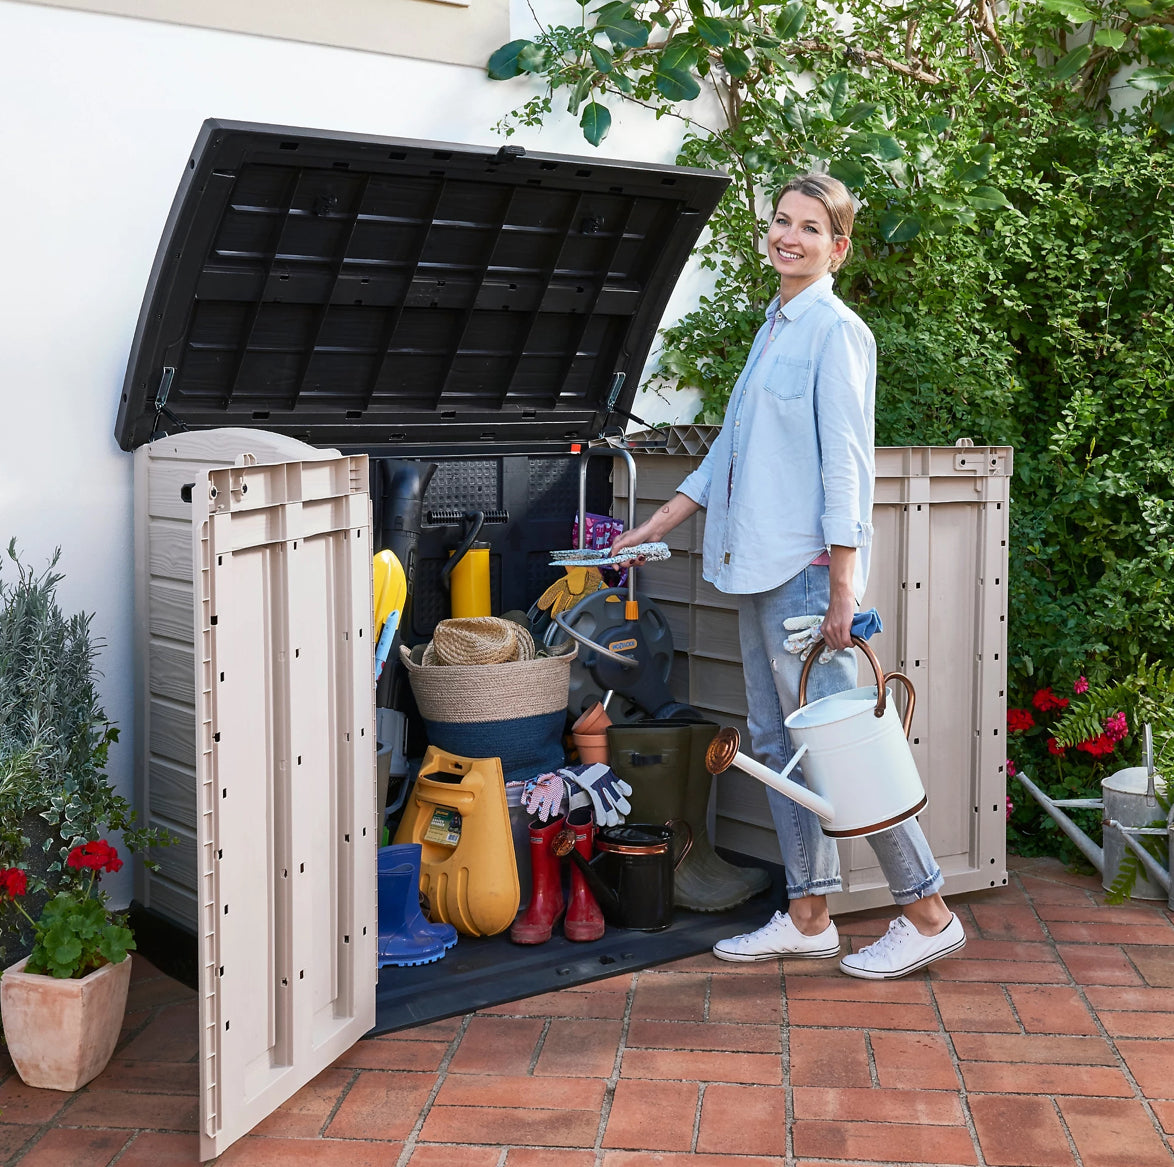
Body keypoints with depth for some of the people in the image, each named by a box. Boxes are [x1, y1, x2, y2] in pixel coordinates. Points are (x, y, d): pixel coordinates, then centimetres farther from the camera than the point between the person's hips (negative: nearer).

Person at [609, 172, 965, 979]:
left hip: (807, 569, -9)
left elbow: (847, 465, -14)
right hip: (760, 567, 9)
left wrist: (843, 585, -19)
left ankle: (928, 913, 4)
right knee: (777, 744, 10)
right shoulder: (775, 329, 18)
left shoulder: (837, 332, -8)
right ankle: (808, 918, 19)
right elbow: (731, 451, 23)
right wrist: (657, 527, 23)